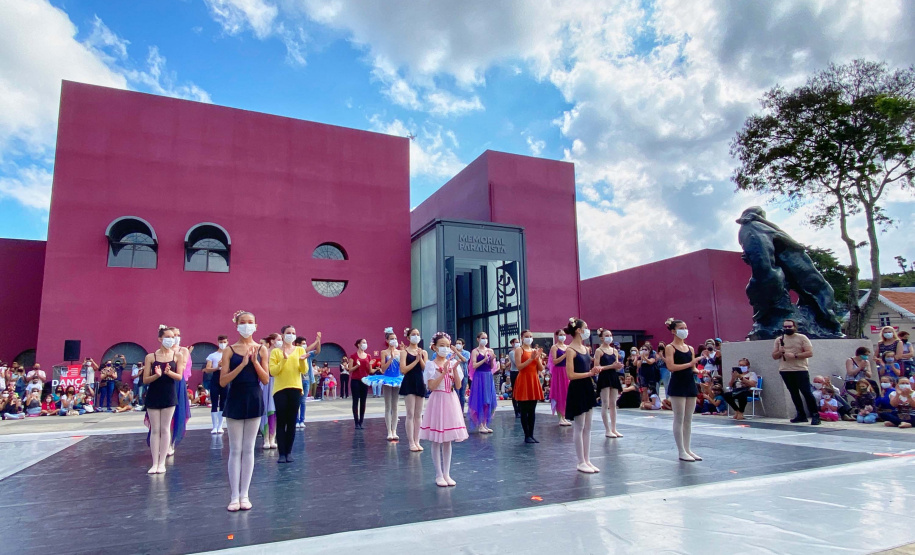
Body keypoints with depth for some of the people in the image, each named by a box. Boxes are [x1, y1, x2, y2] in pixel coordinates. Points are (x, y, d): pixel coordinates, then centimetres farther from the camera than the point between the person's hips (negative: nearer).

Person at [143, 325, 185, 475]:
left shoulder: (177, 356, 0)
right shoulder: (150, 357, -2)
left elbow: (179, 377, -4)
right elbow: (145, 380, -3)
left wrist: (168, 372, -23)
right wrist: (157, 375, -22)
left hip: (169, 395, 0)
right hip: (153, 396, 0)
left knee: (165, 429, 5)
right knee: (155, 430, 4)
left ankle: (162, 462, 12)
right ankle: (154, 463, 11)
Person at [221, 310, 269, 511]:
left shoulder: (261, 349, 1)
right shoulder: (229, 350, -2)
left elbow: (266, 380, -2)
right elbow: (223, 382, -9)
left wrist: (255, 361, -14)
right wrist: (242, 364, -19)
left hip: (254, 399, 1)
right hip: (235, 400, -1)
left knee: (248, 449, 8)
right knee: (235, 450, 3)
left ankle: (244, 495, 17)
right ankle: (234, 496, 12)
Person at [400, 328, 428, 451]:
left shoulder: (423, 352, 7)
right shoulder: (404, 351, -3)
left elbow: (426, 369, -1)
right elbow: (403, 370, -13)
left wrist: (420, 358, -14)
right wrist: (416, 360, -14)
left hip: (420, 383, 4)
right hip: (409, 384, -4)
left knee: (418, 414, 9)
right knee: (410, 414, -2)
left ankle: (417, 441, 16)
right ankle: (411, 442, 5)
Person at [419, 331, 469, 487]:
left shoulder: (453, 363, 5)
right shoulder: (431, 365, -5)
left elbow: (458, 386, 0)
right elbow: (431, 386, -14)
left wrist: (454, 369, -13)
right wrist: (444, 372, -20)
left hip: (451, 401, 4)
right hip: (437, 401, -4)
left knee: (448, 440, 10)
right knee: (436, 441, 2)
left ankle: (447, 474, 18)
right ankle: (439, 475, 12)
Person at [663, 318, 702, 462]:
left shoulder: (690, 348, 14)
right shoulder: (670, 347, -5)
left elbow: (692, 368, 16)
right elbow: (671, 367, -17)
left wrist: (698, 371, -6)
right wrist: (690, 364, -21)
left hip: (690, 384, 6)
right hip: (677, 385, -6)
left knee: (688, 419, 10)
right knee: (679, 419, -2)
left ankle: (687, 449, 18)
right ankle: (681, 451, 4)